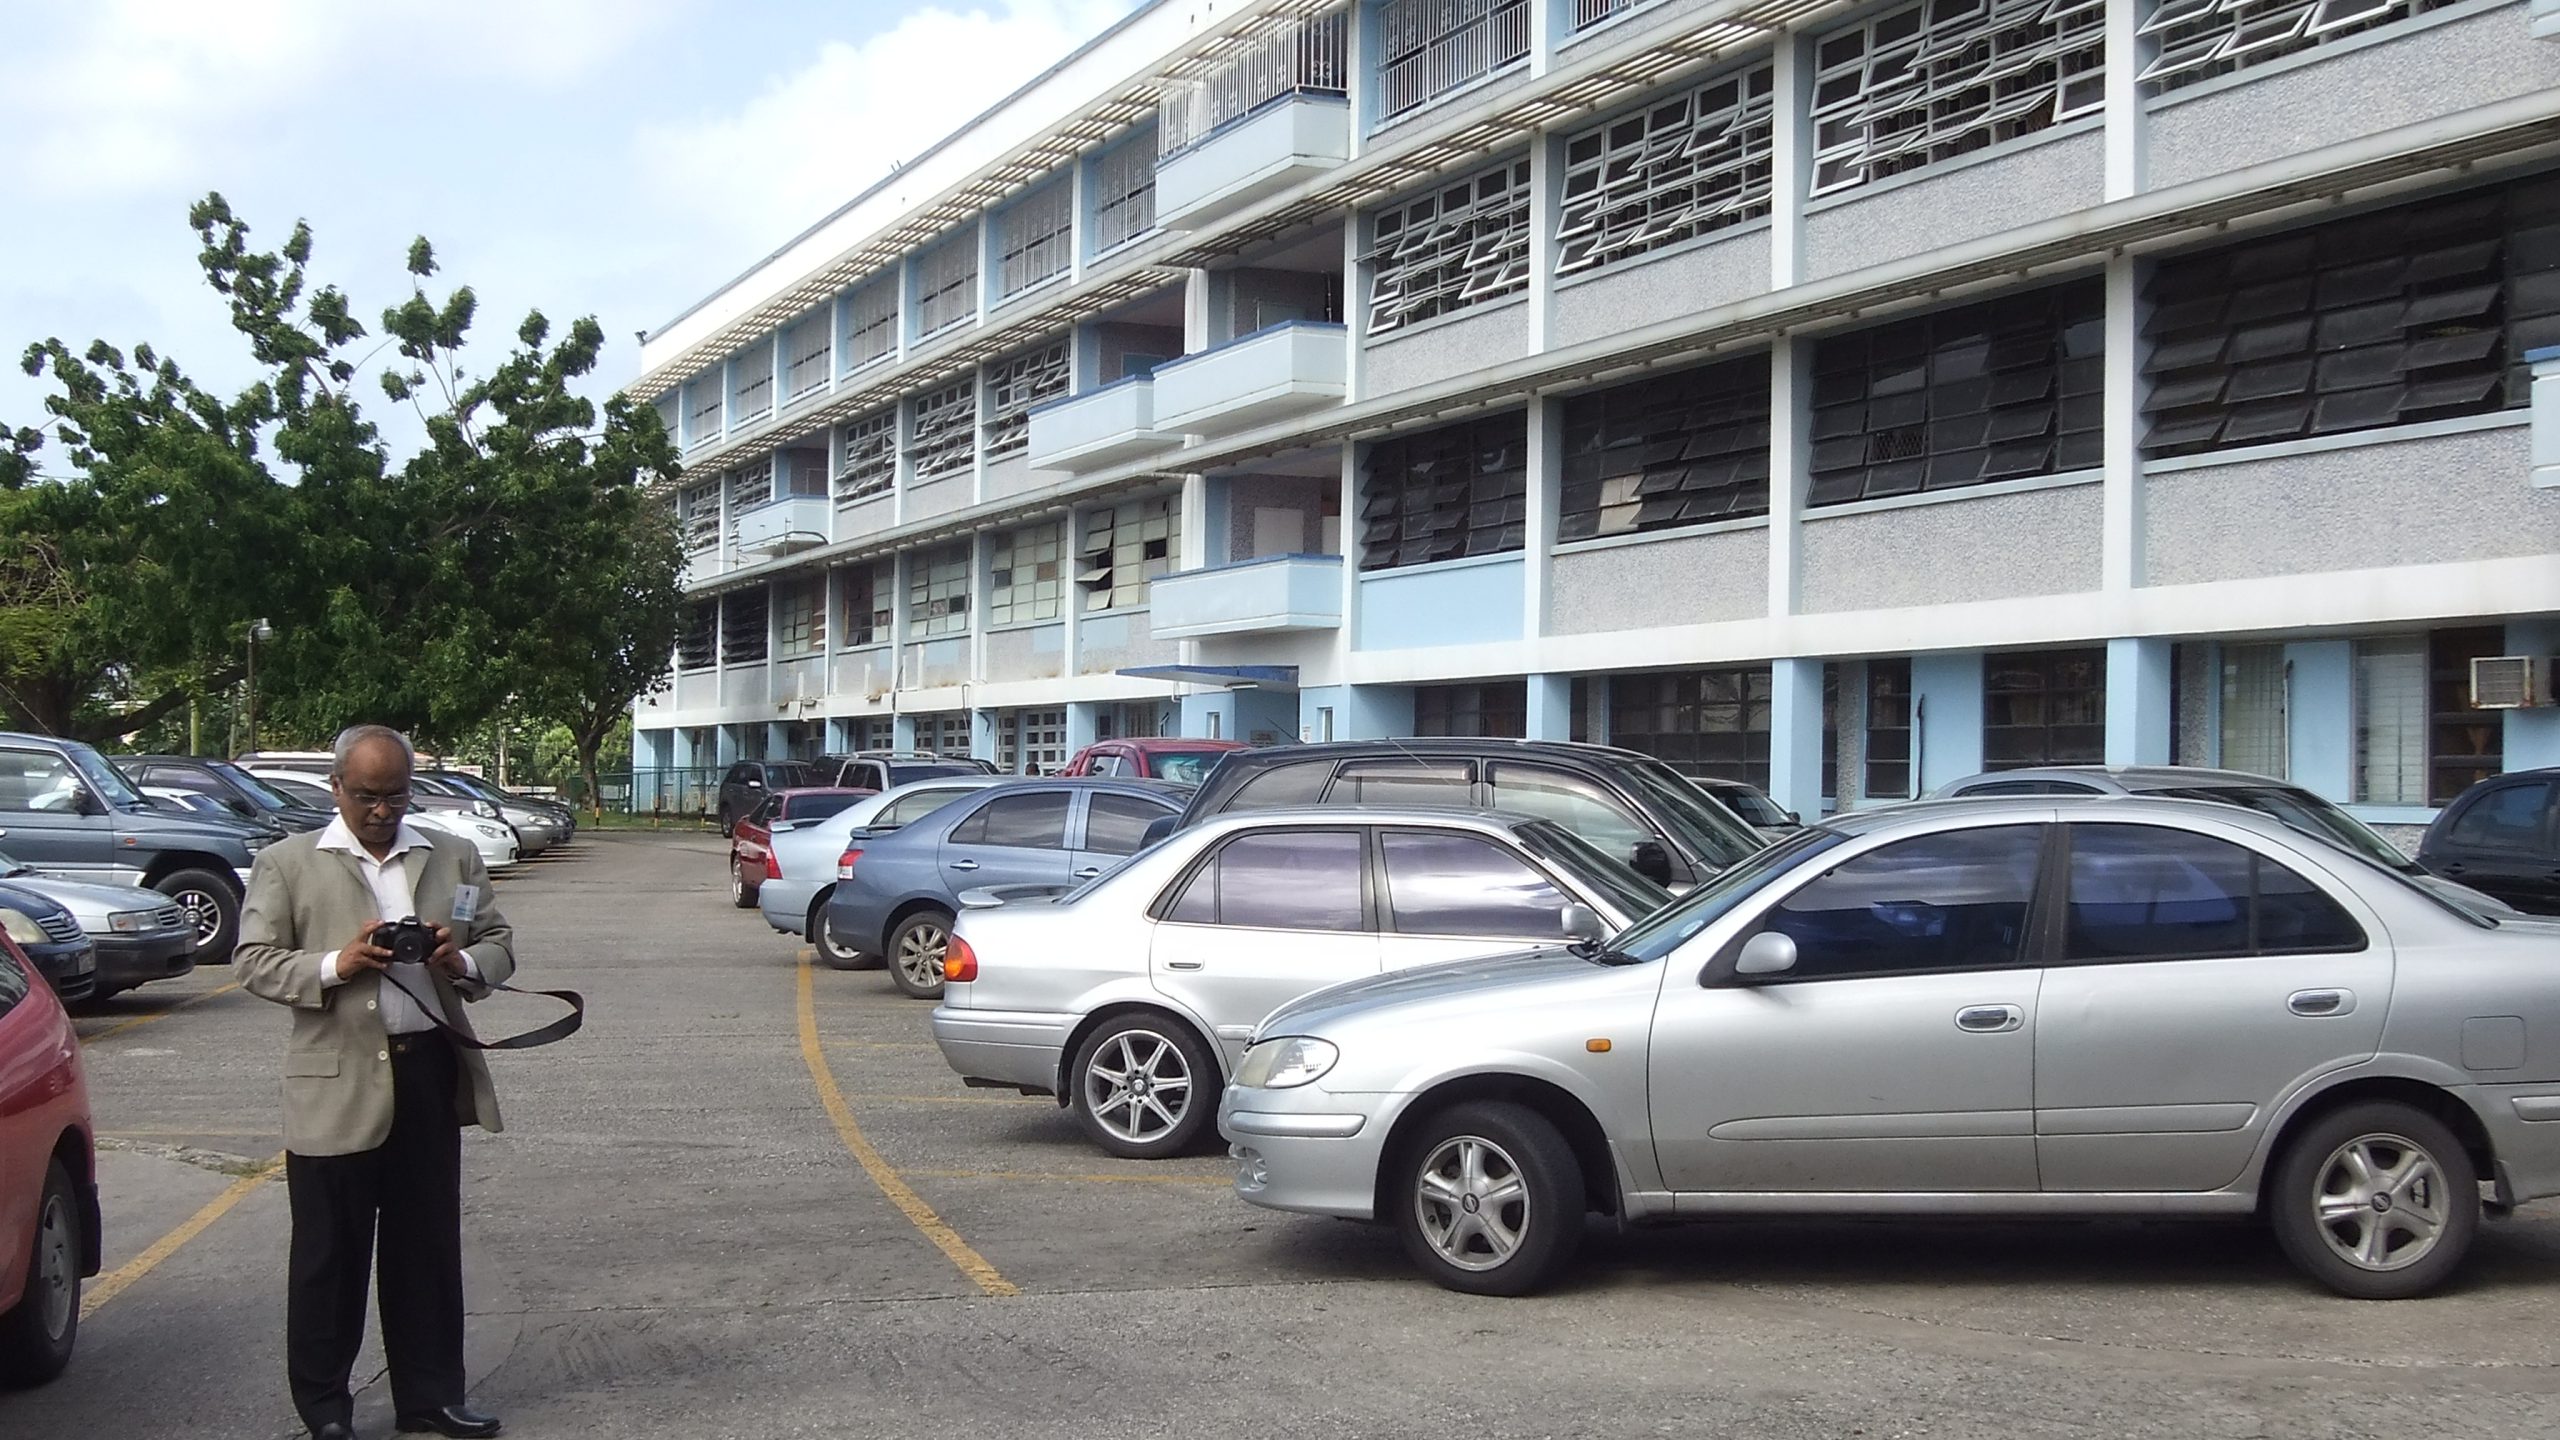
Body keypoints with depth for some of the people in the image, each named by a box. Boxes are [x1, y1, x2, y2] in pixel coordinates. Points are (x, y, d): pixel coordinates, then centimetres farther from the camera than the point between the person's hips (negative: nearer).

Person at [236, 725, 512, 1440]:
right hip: (336, 1083, -3)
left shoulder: (454, 857, 12)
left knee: (429, 1244, 10)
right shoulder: (286, 863, 3)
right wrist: (336, 965, -18)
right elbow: (255, 963, -2)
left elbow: (500, 944, 14)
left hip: (431, 1073, 3)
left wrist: (463, 964, -9)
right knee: (331, 1254, 5)